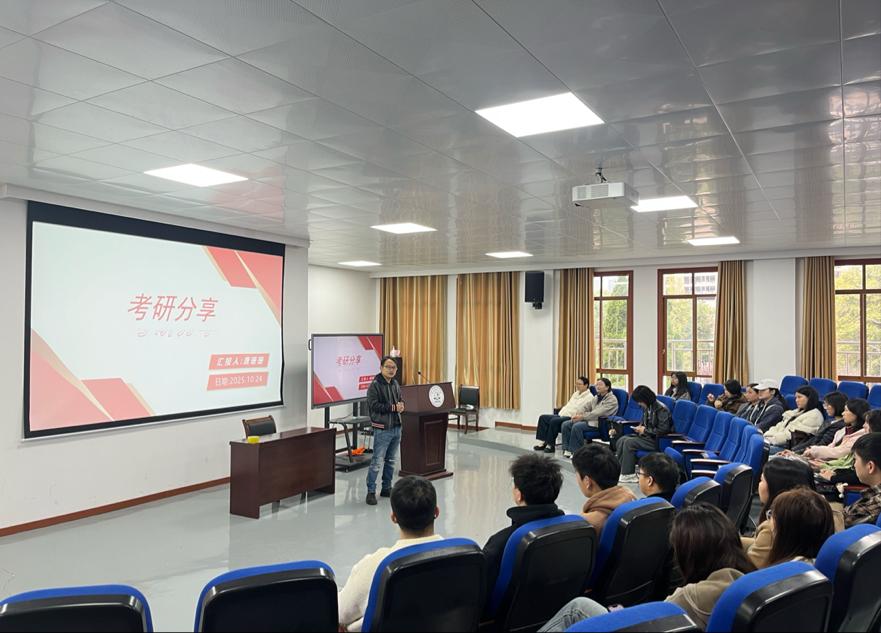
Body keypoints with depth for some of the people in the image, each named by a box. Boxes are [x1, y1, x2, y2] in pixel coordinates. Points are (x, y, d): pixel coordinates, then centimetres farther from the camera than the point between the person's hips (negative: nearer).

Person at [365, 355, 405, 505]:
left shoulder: (395, 383, 11)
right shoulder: (375, 385, -12)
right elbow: (374, 405, -20)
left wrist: (401, 405, -4)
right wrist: (393, 407, -19)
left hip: (396, 427, 8)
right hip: (382, 429, -8)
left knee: (391, 460, 16)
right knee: (377, 462, -7)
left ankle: (386, 488, 27)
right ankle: (371, 491, 2)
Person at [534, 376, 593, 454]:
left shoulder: (589, 397, -6)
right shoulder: (576, 394, 24)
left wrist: (575, 417, -23)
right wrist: (559, 414, 9)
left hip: (571, 418, -9)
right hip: (562, 415, 9)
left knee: (554, 421, -32)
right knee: (543, 417, -5)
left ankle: (551, 445, -20)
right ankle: (544, 442, -12)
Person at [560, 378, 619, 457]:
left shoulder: (612, 399, -10)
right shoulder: (597, 397, 19)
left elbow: (599, 413, -21)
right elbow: (587, 406, 16)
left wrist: (582, 416, -23)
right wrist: (577, 414, -6)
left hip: (600, 423, -9)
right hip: (590, 419, 9)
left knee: (577, 426, -30)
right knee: (566, 424, -6)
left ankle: (576, 451, -19)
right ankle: (567, 449, -10)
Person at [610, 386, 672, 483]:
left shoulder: (661, 409, -15)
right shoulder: (646, 408, 10)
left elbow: (664, 430, -22)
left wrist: (645, 430, -16)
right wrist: (640, 428, 2)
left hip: (657, 441, -9)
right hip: (647, 436, 9)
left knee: (629, 442, -24)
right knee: (621, 440, -11)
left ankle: (627, 475, -16)